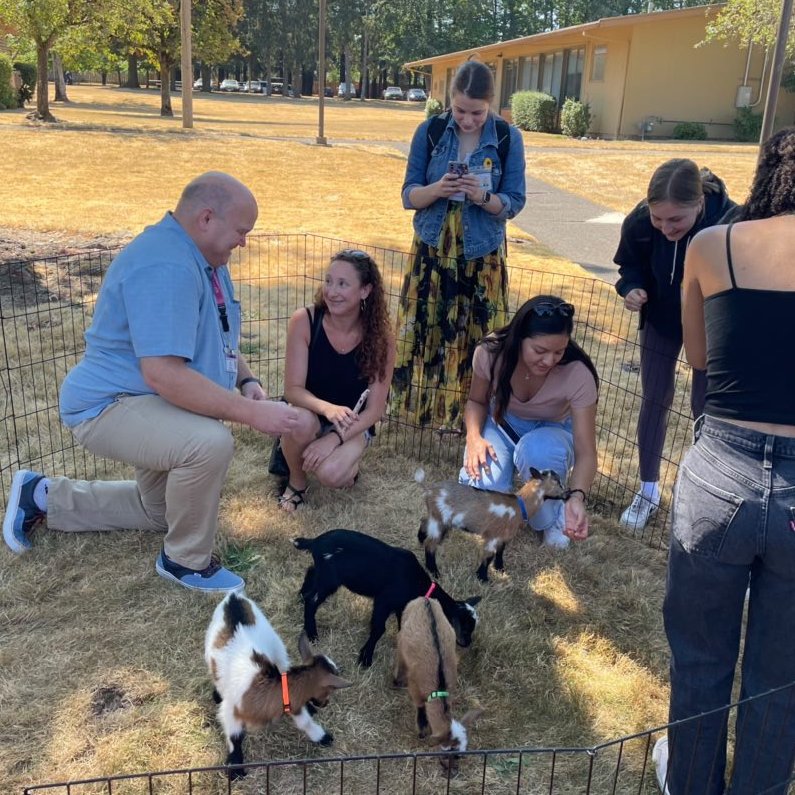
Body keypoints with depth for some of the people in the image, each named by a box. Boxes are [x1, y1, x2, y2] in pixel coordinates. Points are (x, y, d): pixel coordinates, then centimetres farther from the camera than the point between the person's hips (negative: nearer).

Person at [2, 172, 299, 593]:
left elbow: (218, 339, 15)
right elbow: (163, 373, -37)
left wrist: (247, 381, -5)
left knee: (161, 509, 27)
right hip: (110, 404, -10)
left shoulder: (204, 258, 4)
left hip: (156, 405, 11)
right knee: (210, 442, -37)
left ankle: (44, 496, 36)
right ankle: (186, 560, -11)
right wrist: (251, 412, -34)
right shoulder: (164, 266, -29)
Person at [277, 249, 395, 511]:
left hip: (352, 424, 0)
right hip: (309, 412, 1)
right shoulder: (304, 321, -19)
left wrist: (334, 438, -28)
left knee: (330, 474, -30)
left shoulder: (380, 339, -17)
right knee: (301, 423, -36)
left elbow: (374, 409, -14)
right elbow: (293, 389, -19)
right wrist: (328, 408, -40)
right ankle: (296, 481, -4)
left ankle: (349, 460, 9)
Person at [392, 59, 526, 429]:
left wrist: (484, 197, -25)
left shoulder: (508, 138, -6)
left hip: (482, 256, -1)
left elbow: (514, 203, -4)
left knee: (477, 340, 2)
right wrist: (435, 189, -23)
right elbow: (409, 195, -2)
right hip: (432, 251, 1)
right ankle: (420, 405, 25)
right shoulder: (429, 131, -4)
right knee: (423, 333, 7)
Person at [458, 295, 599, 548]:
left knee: (538, 449, -40)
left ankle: (553, 518, -9)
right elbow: (477, 402, -4)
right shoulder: (491, 351, -25)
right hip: (502, 424, 1)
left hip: (550, 432, -1)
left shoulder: (578, 374, -31)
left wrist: (576, 496, -48)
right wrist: (474, 437, -26)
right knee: (482, 490, -30)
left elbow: (585, 452, -28)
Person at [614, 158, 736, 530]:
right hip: (661, 319, 3)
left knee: (703, 407, 4)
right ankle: (648, 489, 26)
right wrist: (632, 289, -27)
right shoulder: (639, 222, -28)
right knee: (654, 399, 10)